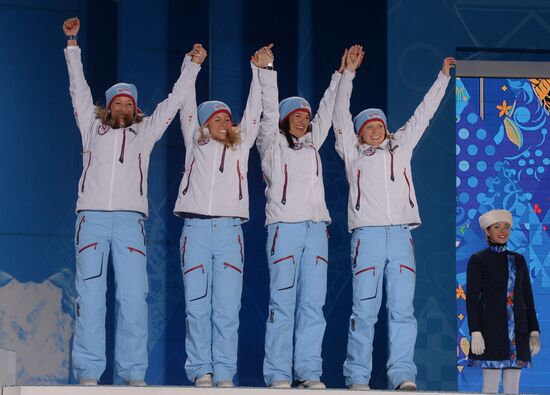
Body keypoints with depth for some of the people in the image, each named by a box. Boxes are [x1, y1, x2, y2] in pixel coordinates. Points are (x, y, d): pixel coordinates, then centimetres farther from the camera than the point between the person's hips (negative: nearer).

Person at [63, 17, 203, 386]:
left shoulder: (145, 132, 20)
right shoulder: (93, 128, 19)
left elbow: (174, 100, 23)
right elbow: (79, 88, 20)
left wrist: (193, 66, 22)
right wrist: (73, 43, 19)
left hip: (130, 220, 0)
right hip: (92, 217, 0)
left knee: (133, 297, -8)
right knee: (90, 296, -6)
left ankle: (134, 372, -7)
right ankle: (88, 372, -8)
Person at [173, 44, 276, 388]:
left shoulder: (240, 146, 18)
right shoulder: (196, 144, 15)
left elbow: (254, 110, 15)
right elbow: (188, 109, 11)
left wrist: (262, 71, 10)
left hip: (229, 230, 1)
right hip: (196, 228, -1)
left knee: (227, 308, -4)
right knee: (197, 305, -3)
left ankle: (224, 374, -5)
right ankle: (201, 371, -1)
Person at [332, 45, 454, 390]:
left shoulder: (401, 147, 21)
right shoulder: (353, 153, 14)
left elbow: (424, 113, 25)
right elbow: (342, 114, 8)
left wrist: (444, 77, 26)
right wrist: (349, 71, 3)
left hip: (401, 234, 2)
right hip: (367, 235, -2)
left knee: (402, 308, -4)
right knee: (365, 310, -5)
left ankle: (404, 375, -6)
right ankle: (358, 378, -4)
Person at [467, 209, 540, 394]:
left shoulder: (518, 260, 14)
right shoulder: (477, 260, 1)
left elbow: (528, 297, 14)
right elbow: (471, 298, -4)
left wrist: (534, 331, 6)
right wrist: (475, 332, -14)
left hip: (517, 330, 4)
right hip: (491, 329, -4)